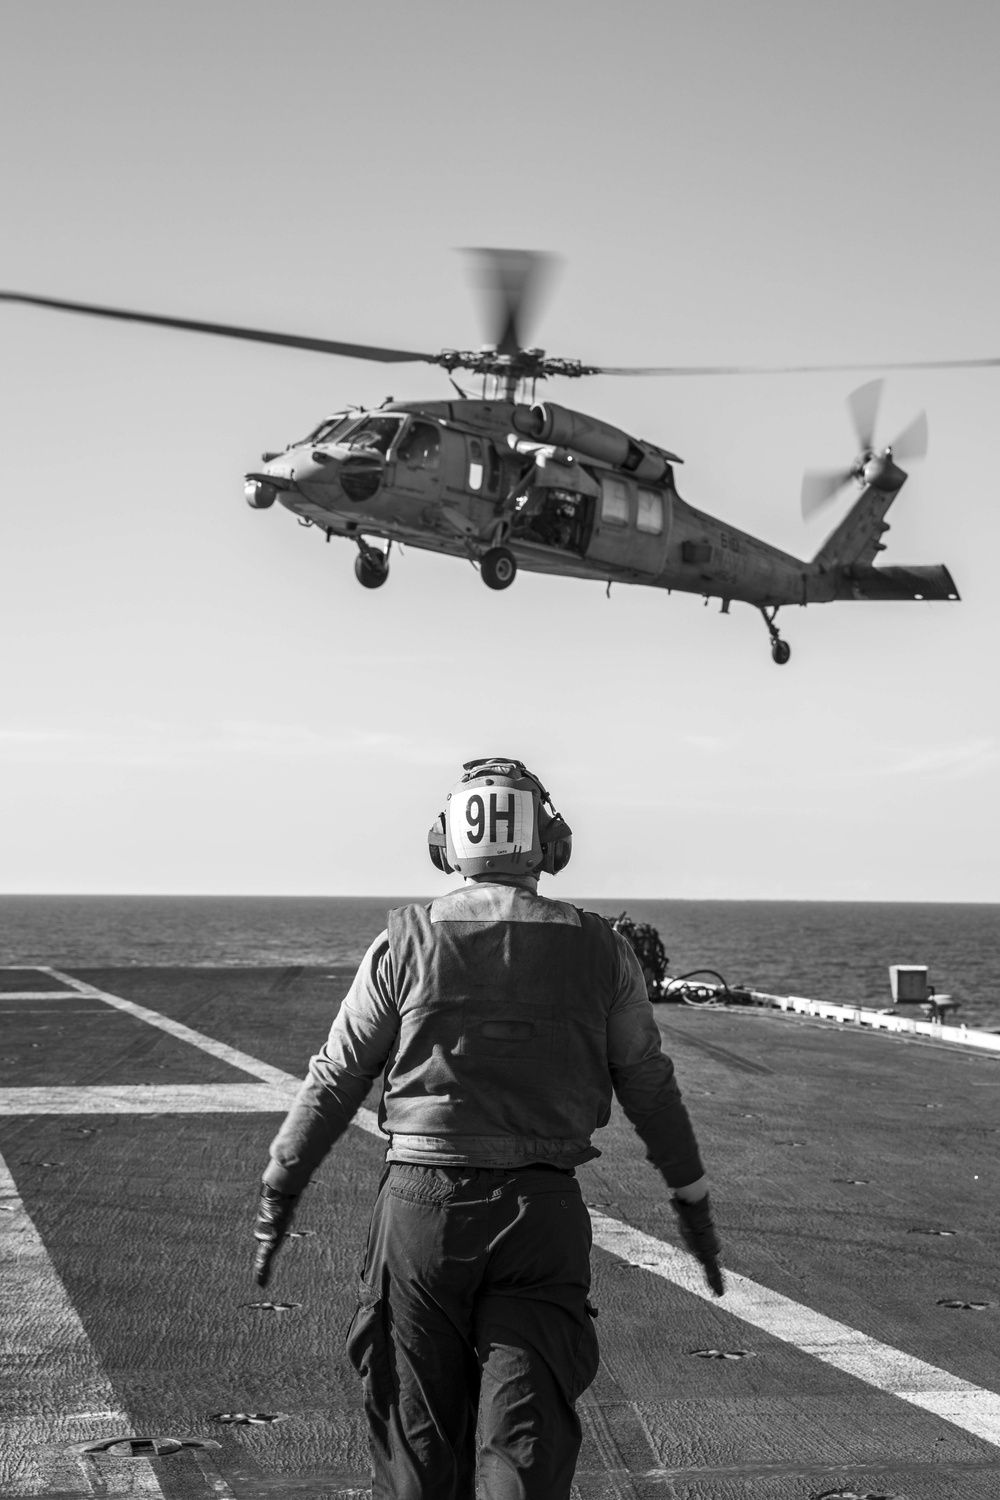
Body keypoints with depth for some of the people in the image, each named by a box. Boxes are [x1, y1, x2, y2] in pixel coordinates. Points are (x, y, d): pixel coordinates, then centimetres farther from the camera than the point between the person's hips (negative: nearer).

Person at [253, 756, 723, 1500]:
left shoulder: (407, 942, -3)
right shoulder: (599, 950, 0)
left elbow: (335, 1081, 0)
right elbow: (650, 1086, 7)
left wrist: (279, 1191, 11)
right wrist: (695, 1201, 19)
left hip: (423, 1205, 0)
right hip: (542, 1215, 0)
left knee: (418, 1438, 15)